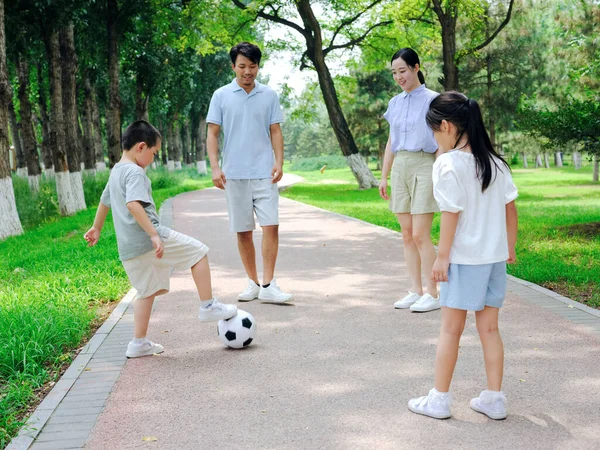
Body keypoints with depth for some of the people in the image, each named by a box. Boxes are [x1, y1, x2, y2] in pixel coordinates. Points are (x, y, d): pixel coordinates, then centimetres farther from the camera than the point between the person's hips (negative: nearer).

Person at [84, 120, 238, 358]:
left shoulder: (115, 171, 19)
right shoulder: (135, 172, -12)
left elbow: (105, 200, 33)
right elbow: (133, 204, -28)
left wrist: (97, 228, 46)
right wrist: (154, 234, -30)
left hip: (129, 248, 10)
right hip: (147, 239, -10)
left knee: (147, 290, 18)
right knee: (198, 252, 1)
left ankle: (139, 343, 18)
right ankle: (208, 307, 3)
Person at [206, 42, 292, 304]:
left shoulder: (269, 95, 7)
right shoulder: (221, 96, 4)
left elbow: (275, 131, 8)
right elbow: (212, 133, 3)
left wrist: (279, 162, -5)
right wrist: (215, 166, -8)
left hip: (265, 173, 0)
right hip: (234, 174, 0)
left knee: (271, 226, -10)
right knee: (243, 231, 6)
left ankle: (268, 285, -6)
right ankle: (252, 282, 18)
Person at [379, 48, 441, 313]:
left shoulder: (431, 100, -4)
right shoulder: (395, 103, 13)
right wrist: (383, 177, 16)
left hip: (423, 166, -6)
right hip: (399, 168, 6)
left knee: (420, 235, -10)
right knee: (407, 235, 6)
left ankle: (433, 294, -1)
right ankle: (416, 291, 12)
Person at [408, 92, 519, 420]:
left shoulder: (448, 164, -14)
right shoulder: (496, 162, 6)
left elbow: (451, 214, -16)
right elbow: (510, 207, 8)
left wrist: (441, 257, -10)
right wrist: (510, 247, 18)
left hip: (463, 259, -6)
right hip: (495, 257, 6)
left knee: (451, 330, 4)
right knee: (489, 328, 13)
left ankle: (439, 399, 13)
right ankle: (494, 399, 18)